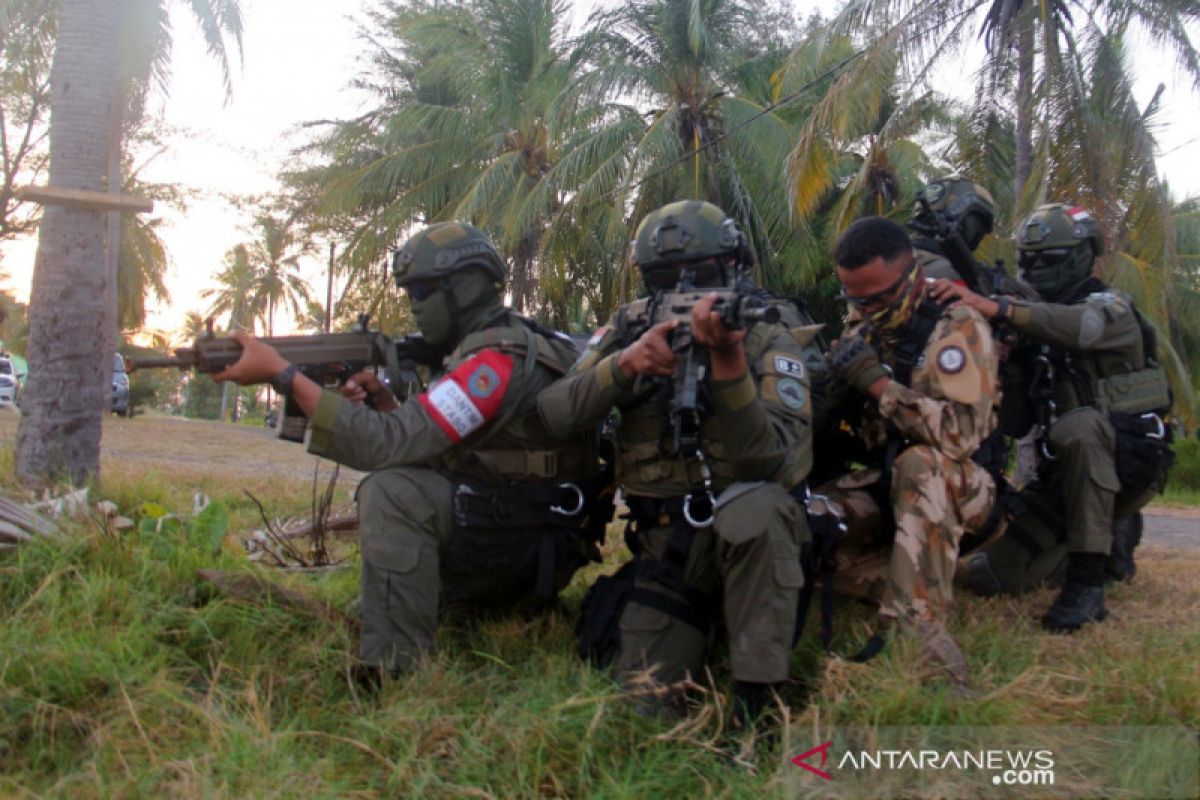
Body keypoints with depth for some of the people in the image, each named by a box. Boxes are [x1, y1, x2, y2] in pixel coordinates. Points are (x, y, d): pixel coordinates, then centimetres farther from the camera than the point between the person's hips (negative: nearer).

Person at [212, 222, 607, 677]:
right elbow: (422, 442, 13)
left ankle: (397, 675, -22)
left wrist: (281, 373, -26)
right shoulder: (480, 348, 11)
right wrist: (380, 397, -5)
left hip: (533, 548, -10)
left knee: (394, 490, -27)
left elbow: (390, 444, -27)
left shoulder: (498, 357, -21)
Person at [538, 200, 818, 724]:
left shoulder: (768, 335, -9)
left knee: (749, 509, -39)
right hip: (665, 538, 3)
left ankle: (757, 702, -24)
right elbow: (554, 414, -10)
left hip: (751, 526, -2)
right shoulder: (630, 327, 2)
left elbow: (769, 459, -24)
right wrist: (625, 364, -26)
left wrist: (728, 358, -35)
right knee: (640, 699, -10)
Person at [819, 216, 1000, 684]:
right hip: (886, 488, 6)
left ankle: (919, 625, -37)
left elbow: (962, 434, -25)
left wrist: (880, 383, -27)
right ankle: (926, 590, -12)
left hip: (961, 488, -5)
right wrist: (833, 390, -10)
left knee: (918, 464, -39)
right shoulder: (859, 338, 7)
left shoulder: (959, 330, -12)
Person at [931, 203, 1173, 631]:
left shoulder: (1112, 307, -7)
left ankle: (1087, 580, -35)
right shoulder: (1039, 319, 15)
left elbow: (1083, 325, -34)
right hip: (1066, 469, 7)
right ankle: (1113, 537, 24)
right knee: (996, 574, 1)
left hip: (1130, 460, -7)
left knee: (1081, 424, -40)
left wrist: (998, 307, -47)